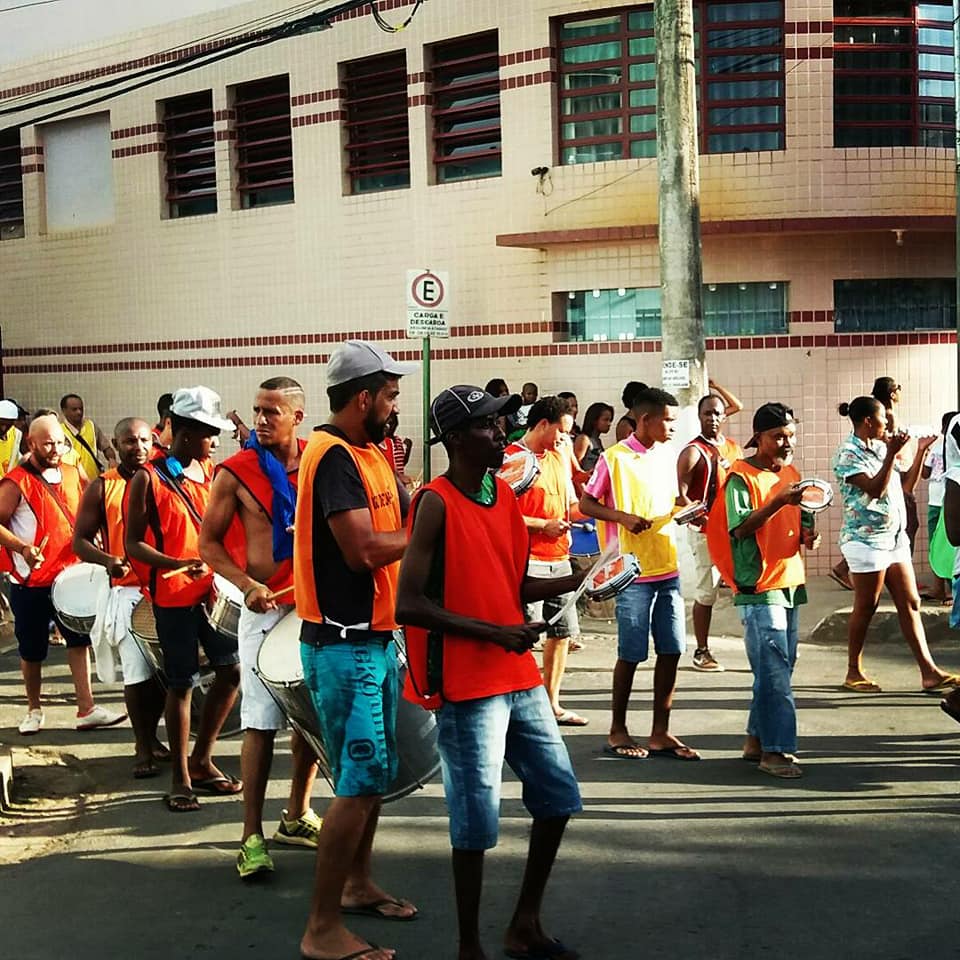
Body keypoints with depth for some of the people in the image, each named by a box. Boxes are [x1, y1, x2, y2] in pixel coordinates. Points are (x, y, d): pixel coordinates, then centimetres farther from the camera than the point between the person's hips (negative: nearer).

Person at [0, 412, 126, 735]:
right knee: (32, 651, 8)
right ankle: (34, 710, 26)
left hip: (70, 575, 4)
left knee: (80, 639, 4)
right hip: (31, 581, -4)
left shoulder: (72, 474, 5)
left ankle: (86, 710, 9)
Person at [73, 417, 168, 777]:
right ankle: (142, 749, 11)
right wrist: (108, 560, -19)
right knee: (138, 673, -5)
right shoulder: (102, 488, 0)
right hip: (127, 590, -3)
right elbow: (80, 540, 1)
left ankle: (151, 735, 30)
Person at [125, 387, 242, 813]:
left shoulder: (209, 473, 9)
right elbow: (133, 543, -10)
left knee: (231, 670, 6)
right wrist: (178, 564, -24)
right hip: (173, 597, -5)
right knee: (181, 685, 3)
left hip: (212, 590, 6)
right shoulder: (148, 479, -8)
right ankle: (181, 777, 17)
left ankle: (201, 760, 24)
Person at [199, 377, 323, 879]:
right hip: (267, 609, -4)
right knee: (261, 722, -4)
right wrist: (247, 584, -15)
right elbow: (210, 543, -1)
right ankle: (252, 835, 5)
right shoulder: (237, 473, -5)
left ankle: (297, 815, 28)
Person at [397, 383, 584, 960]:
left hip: (520, 676, 8)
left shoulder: (504, 493, 9)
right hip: (467, 686, -8)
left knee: (558, 794, 14)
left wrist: (577, 581, 2)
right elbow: (410, 605, -19)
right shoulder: (437, 502, -14)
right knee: (477, 820, 0)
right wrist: (495, 632, -20)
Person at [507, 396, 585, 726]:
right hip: (527, 561, -8)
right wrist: (544, 525, -16)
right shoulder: (512, 458, -10)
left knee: (563, 632, 12)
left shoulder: (559, 457, 16)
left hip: (560, 559, 8)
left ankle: (552, 703, 24)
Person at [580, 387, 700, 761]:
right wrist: (623, 517, -19)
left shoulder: (668, 455, 11)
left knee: (671, 651, 6)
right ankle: (617, 731, 17)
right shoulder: (614, 457, -8)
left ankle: (660, 733, 17)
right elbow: (586, 504, -5)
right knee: (631, 654, 1)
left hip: (669, 569, 6)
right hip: (633, 573, -6)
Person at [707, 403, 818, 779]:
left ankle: (757, 739, 22)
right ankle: (775, 750, -4)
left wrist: (808, 534, 0)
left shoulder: (792, 474, 14)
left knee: (777, 670, 12)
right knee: (775, 671, -9)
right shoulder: (741, 477, -9)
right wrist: (779, 501, -30)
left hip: (790, 584, 8)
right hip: (759, 588, -8)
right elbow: (740, 527, -19)